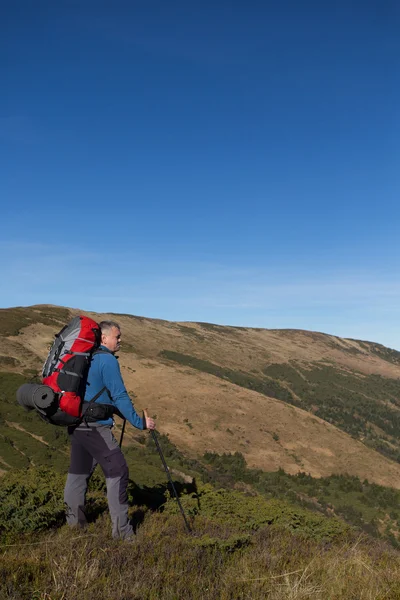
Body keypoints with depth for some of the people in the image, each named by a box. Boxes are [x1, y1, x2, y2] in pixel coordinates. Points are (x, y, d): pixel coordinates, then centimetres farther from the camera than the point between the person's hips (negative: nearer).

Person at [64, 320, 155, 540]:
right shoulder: (107, 360, -12)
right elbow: (119, 396, -16)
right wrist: (139, 422, -9)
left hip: (76, 424, 9)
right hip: (96, 427, -9)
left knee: (79, 471, 18)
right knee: (117, 472, -3)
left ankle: (74, 521, 30)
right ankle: (121, 529, 0)